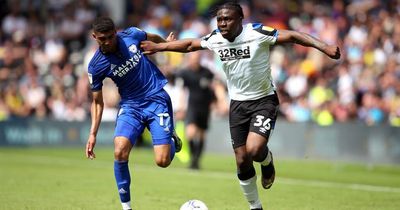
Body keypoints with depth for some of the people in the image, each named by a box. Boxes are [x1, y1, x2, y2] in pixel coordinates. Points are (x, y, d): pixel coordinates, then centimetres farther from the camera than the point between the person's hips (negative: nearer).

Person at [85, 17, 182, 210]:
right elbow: (97, 102, 0)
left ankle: (172, 140, 27)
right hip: (130, 105, 0)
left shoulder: (131, 35, -10)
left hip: (156, 98, 0)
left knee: (162, 161, -12)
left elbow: (151, 38, 15)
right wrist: (93, 134, -8)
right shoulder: (96, 66, -10)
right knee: (119, 152, -24)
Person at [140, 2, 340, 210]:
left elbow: (292, 36, -25)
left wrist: (323, 47, -37)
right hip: (238, 103, 5)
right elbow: (190, 44, 14)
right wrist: (158, 46, 19)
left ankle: (267, 163, 12)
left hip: (264, 100, -5)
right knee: (242, 161, 4)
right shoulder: (214, 39, -4)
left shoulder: (257, 33, -20)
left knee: (254, 150, -26)